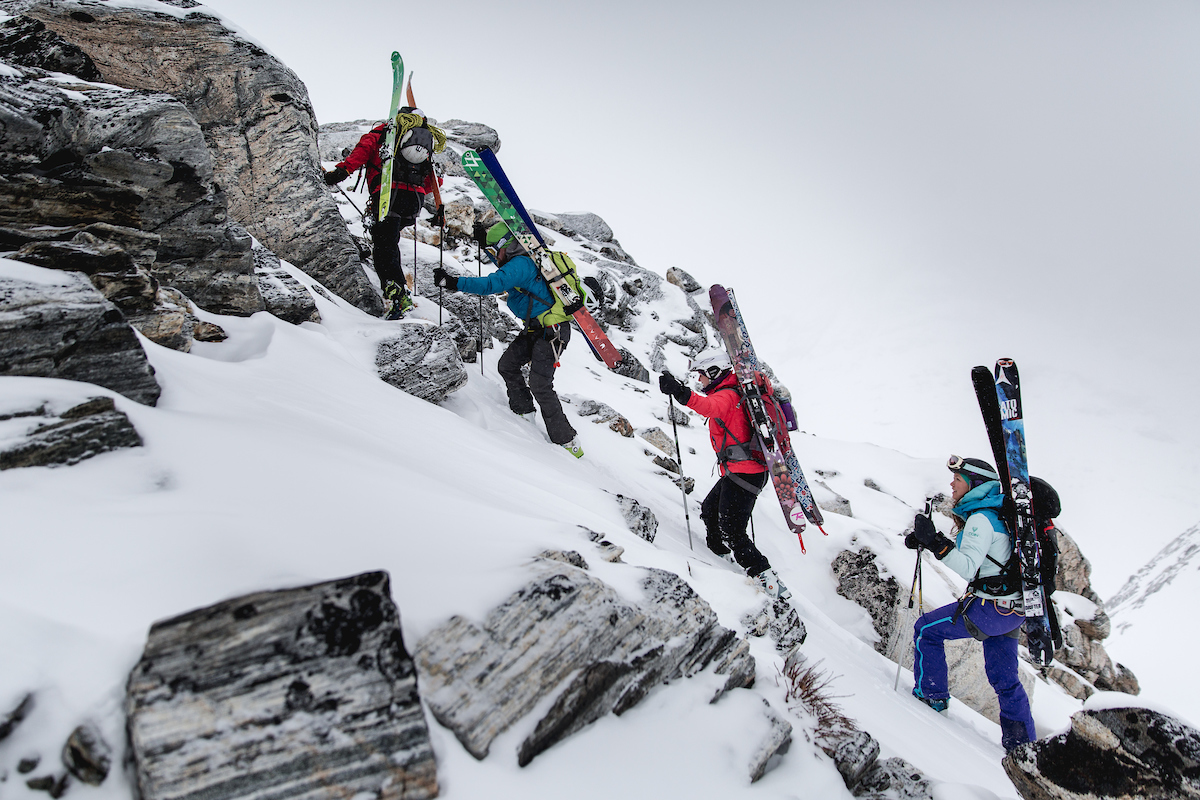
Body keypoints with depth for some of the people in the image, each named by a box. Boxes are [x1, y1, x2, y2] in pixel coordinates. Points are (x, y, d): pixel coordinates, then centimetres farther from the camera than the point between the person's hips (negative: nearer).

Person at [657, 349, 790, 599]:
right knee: (709, 511, 23)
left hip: (743, 473, -10)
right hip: (743, 471, 10)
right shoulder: (733, 394, 17)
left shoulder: (726, 396, -16)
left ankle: (767, 580, -9)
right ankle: (717, 555, 40)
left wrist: (682, 393, -55)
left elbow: (710, 407, -40)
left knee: (731, 531, -10)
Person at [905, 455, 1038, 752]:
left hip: (989, 608, -9)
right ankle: (1023, 745, 21)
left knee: (926, 629, 5)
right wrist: (926, 540, 13)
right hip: (1011, 609, 9)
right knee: (1004, 679, 16)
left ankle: (930, 694, 15)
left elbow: (967, 567, -26)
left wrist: (934, 542, -29)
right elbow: (968, 552, 24)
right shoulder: (991, 515, 13)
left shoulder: (981, 518, -17)